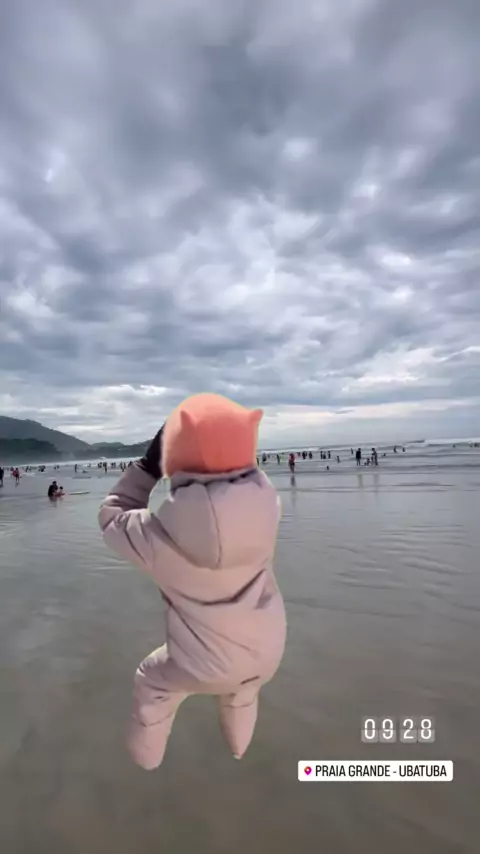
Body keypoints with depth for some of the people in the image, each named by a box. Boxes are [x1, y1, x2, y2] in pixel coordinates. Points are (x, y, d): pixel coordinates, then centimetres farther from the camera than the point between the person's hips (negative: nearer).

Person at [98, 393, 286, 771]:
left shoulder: (160, 534, -32)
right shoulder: (265, 501, -24)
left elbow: (112, 519, -9)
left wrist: (148, 465, -9)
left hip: (207, 664, -3)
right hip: (267, 650, 4)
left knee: (151, 685, 30)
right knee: (243, 692, 38)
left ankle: (144, 769, 53)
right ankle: (239, 755, 66)